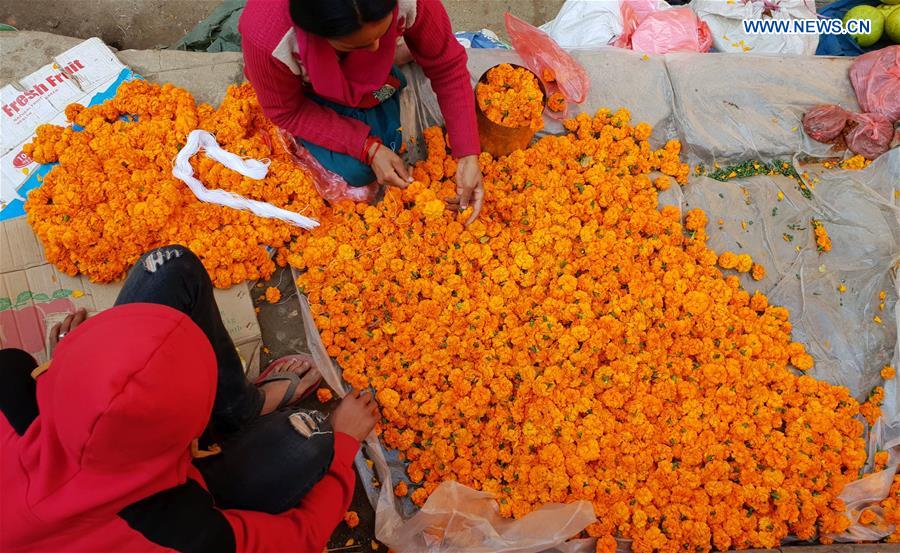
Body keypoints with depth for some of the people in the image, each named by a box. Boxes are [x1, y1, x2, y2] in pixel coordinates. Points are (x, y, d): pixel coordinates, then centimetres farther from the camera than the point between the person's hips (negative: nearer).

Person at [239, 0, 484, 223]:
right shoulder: (266, 40, -42)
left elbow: (448, 66, -25)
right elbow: (286, 112, -23)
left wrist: (468, 156, -34)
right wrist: (369, 149, -31)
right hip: (307, 91, -2)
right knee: (356, 170, -17)